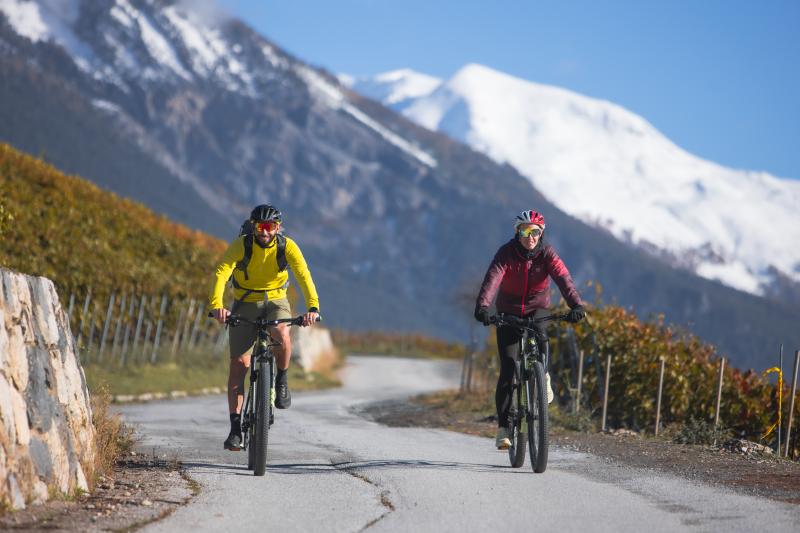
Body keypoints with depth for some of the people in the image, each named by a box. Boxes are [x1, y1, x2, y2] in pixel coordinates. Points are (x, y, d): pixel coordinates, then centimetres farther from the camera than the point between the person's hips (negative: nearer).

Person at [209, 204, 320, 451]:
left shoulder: (287, 247, -14)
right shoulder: (240, 245, -17)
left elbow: (304, 275, -26)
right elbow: (221, 273, -30)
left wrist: (313, 306, -44)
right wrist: (216, 305, -48)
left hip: (275, 302, 0)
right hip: (245, 304, 0)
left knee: (282, 334, -35)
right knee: (238, 363, -8)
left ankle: (282, 379, -5)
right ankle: (235, 428, -3)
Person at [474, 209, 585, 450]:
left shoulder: (547, 254, -15)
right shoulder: (506, 253, -18)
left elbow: (563, 278, -30)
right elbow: (492, 278, -34)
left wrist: (576, 304, -48)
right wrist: (482, 306, -52)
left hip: (537, 309, 1)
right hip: (508, 312, 0)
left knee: (540, 334, -35)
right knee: (508, 369, -10)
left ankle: (543, 376, -6)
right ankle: (503, 427, -2)